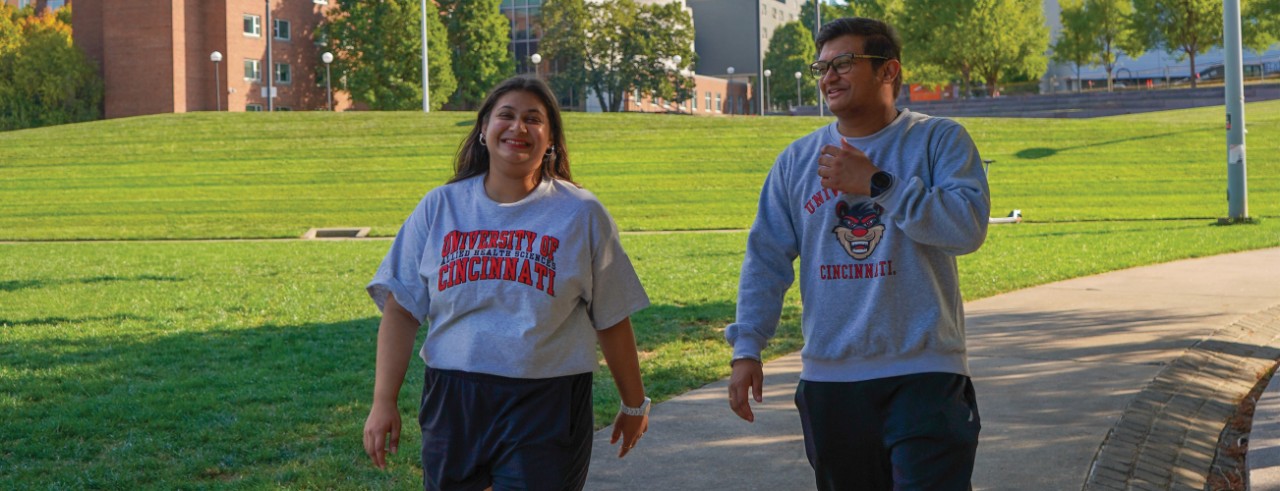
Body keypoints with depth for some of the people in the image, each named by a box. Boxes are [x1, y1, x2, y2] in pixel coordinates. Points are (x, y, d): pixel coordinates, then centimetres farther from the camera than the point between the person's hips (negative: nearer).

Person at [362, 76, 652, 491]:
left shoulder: (582, 215, 3)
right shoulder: (440, 208, 7)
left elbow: (612, 321, 9)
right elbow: (401, 310, 6)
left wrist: (634, 404, 15)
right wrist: (383, 403, -1)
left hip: (547, 412, -2)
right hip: (452, 402, 2)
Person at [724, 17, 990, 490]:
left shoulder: (939, 141, -2)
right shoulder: (797, 160, 10)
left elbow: (969, 227, -16)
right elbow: (766, 260, 12)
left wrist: (876, 184, -17)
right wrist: (746, 348, 4)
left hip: (923, 370, -4)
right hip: (828, 379, 4)